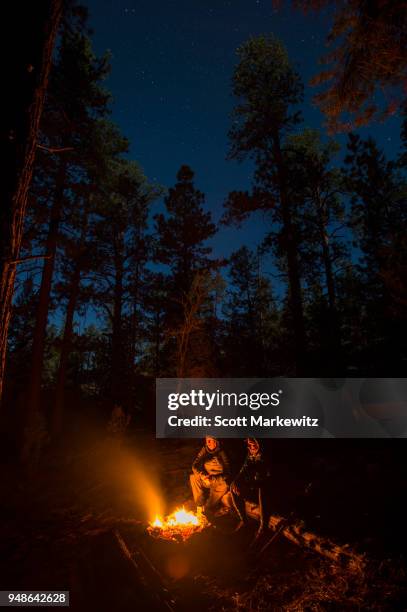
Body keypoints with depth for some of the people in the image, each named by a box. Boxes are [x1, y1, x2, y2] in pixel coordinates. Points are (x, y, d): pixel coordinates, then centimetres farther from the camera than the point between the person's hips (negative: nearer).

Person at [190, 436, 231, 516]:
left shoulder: (222, 453, -15)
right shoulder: (204, 451, -6)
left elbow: (226, 473, -17)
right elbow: (195, 466, -5)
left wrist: (212, 479, -27)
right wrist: (203, 475, -24)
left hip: (218, 480, -3)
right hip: (206, 480, 3)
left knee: (224, 486, -33)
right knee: (193, 477, -21)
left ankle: (206, 509, -17)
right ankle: (200, 506, -15)